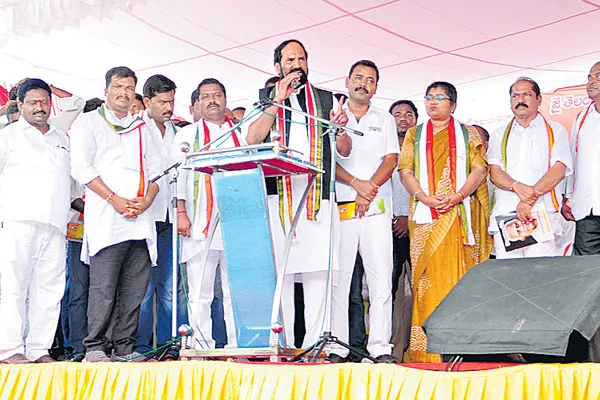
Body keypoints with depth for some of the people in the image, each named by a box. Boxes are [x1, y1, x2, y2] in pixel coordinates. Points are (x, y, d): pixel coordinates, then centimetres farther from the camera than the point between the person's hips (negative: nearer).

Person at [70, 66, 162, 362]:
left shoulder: (142, 129, 25)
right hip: (106, 218, -4)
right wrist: (115, 200, -10)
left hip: (141, 220, 5)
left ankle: (124, 347, 6)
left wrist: (145, 202, -2)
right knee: (103, 286, -11)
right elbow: (81, 167, -1)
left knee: (135, 288, 0)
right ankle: (95, 347, -5)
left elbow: (156, 171, 18)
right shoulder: (89, 122, 11)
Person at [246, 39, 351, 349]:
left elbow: (344, 151, 15)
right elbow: (253, 139, 0)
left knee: (318, 268, -8)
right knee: (279, 270, -5)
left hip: (317, 195, 1)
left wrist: (340, 127, -6)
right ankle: (283, 345, -1)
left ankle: (314, 344, -5)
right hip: (277, 194, -1)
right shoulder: (265, 97, 17)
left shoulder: (326, 99, 19)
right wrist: (277, 101, -4)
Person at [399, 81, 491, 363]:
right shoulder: (414, 134, 19)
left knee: (459, 273, -7)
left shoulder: (468, 134, 15)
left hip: (459, 214, -1)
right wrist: (425, 198, -9)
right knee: (427, 276, -5)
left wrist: (457, 196, -13)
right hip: (425, 216, 1)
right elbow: (406, 171, 8)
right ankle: (426, 349, -5)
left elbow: (480, 168, 3)